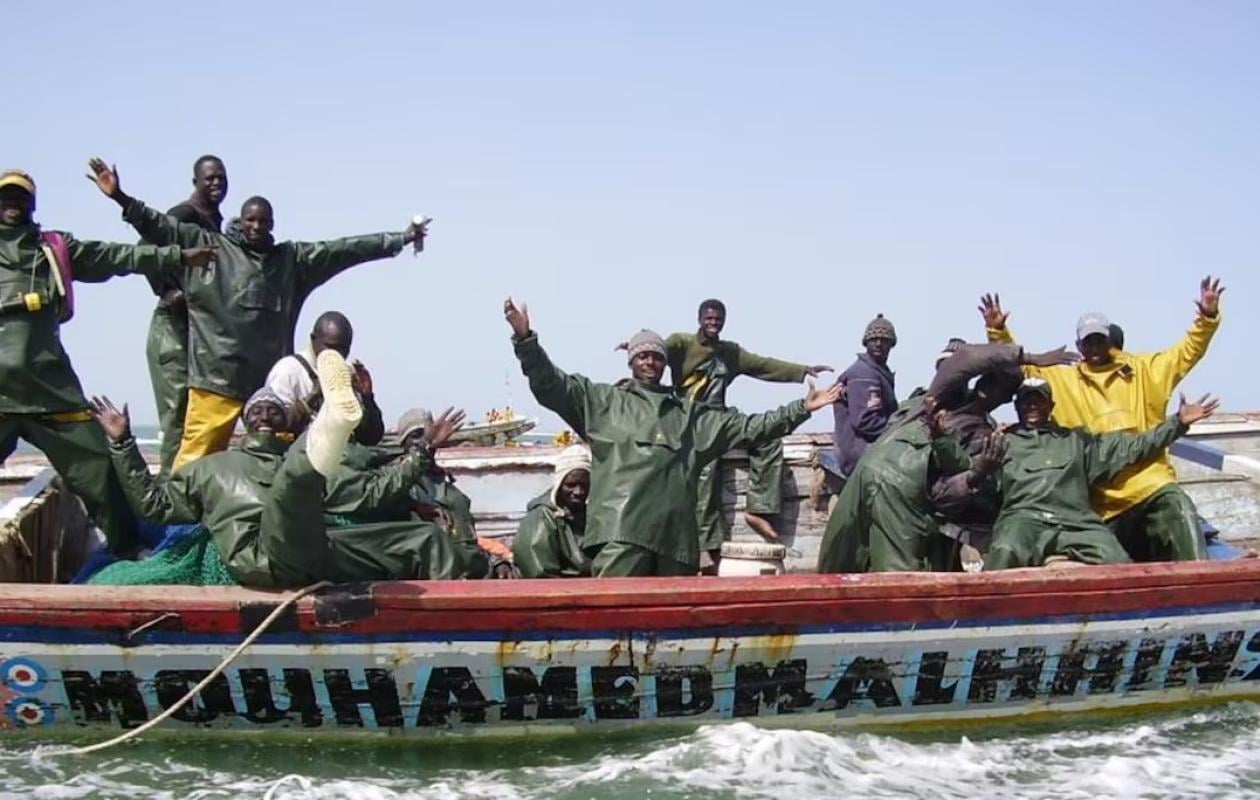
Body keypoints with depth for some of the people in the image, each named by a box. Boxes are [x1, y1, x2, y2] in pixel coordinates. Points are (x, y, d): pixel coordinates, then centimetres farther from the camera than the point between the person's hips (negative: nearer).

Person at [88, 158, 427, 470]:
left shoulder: (293, 259, 15)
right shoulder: (208, 247, 7)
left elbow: (344, 250, 15)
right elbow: (161, 227, 2)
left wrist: (399, 238, 16)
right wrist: (120, 197, -10)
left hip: (272, 380, 4)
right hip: (218, 376, -3)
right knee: (196, 458, -6)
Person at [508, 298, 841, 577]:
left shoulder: (690, 414, 27)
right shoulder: (603, 401, 18)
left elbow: (747, 427, 27)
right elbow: (551, 385, 8)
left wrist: (800, 409, 22)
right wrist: (525, 339, -6)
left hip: (674, 534, 4)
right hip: (622, 530, -4)